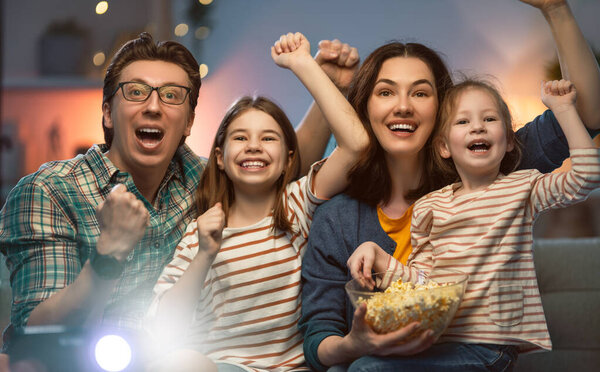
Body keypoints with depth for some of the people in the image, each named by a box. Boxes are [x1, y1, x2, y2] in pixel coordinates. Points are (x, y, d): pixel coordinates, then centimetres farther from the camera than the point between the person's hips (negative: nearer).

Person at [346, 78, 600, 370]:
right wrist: (376, 256, -6)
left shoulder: (523, 188, 5)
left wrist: (563, 108, -8)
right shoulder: (428, 207, 10)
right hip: (438, 340, 4)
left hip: (487, 346, -4)